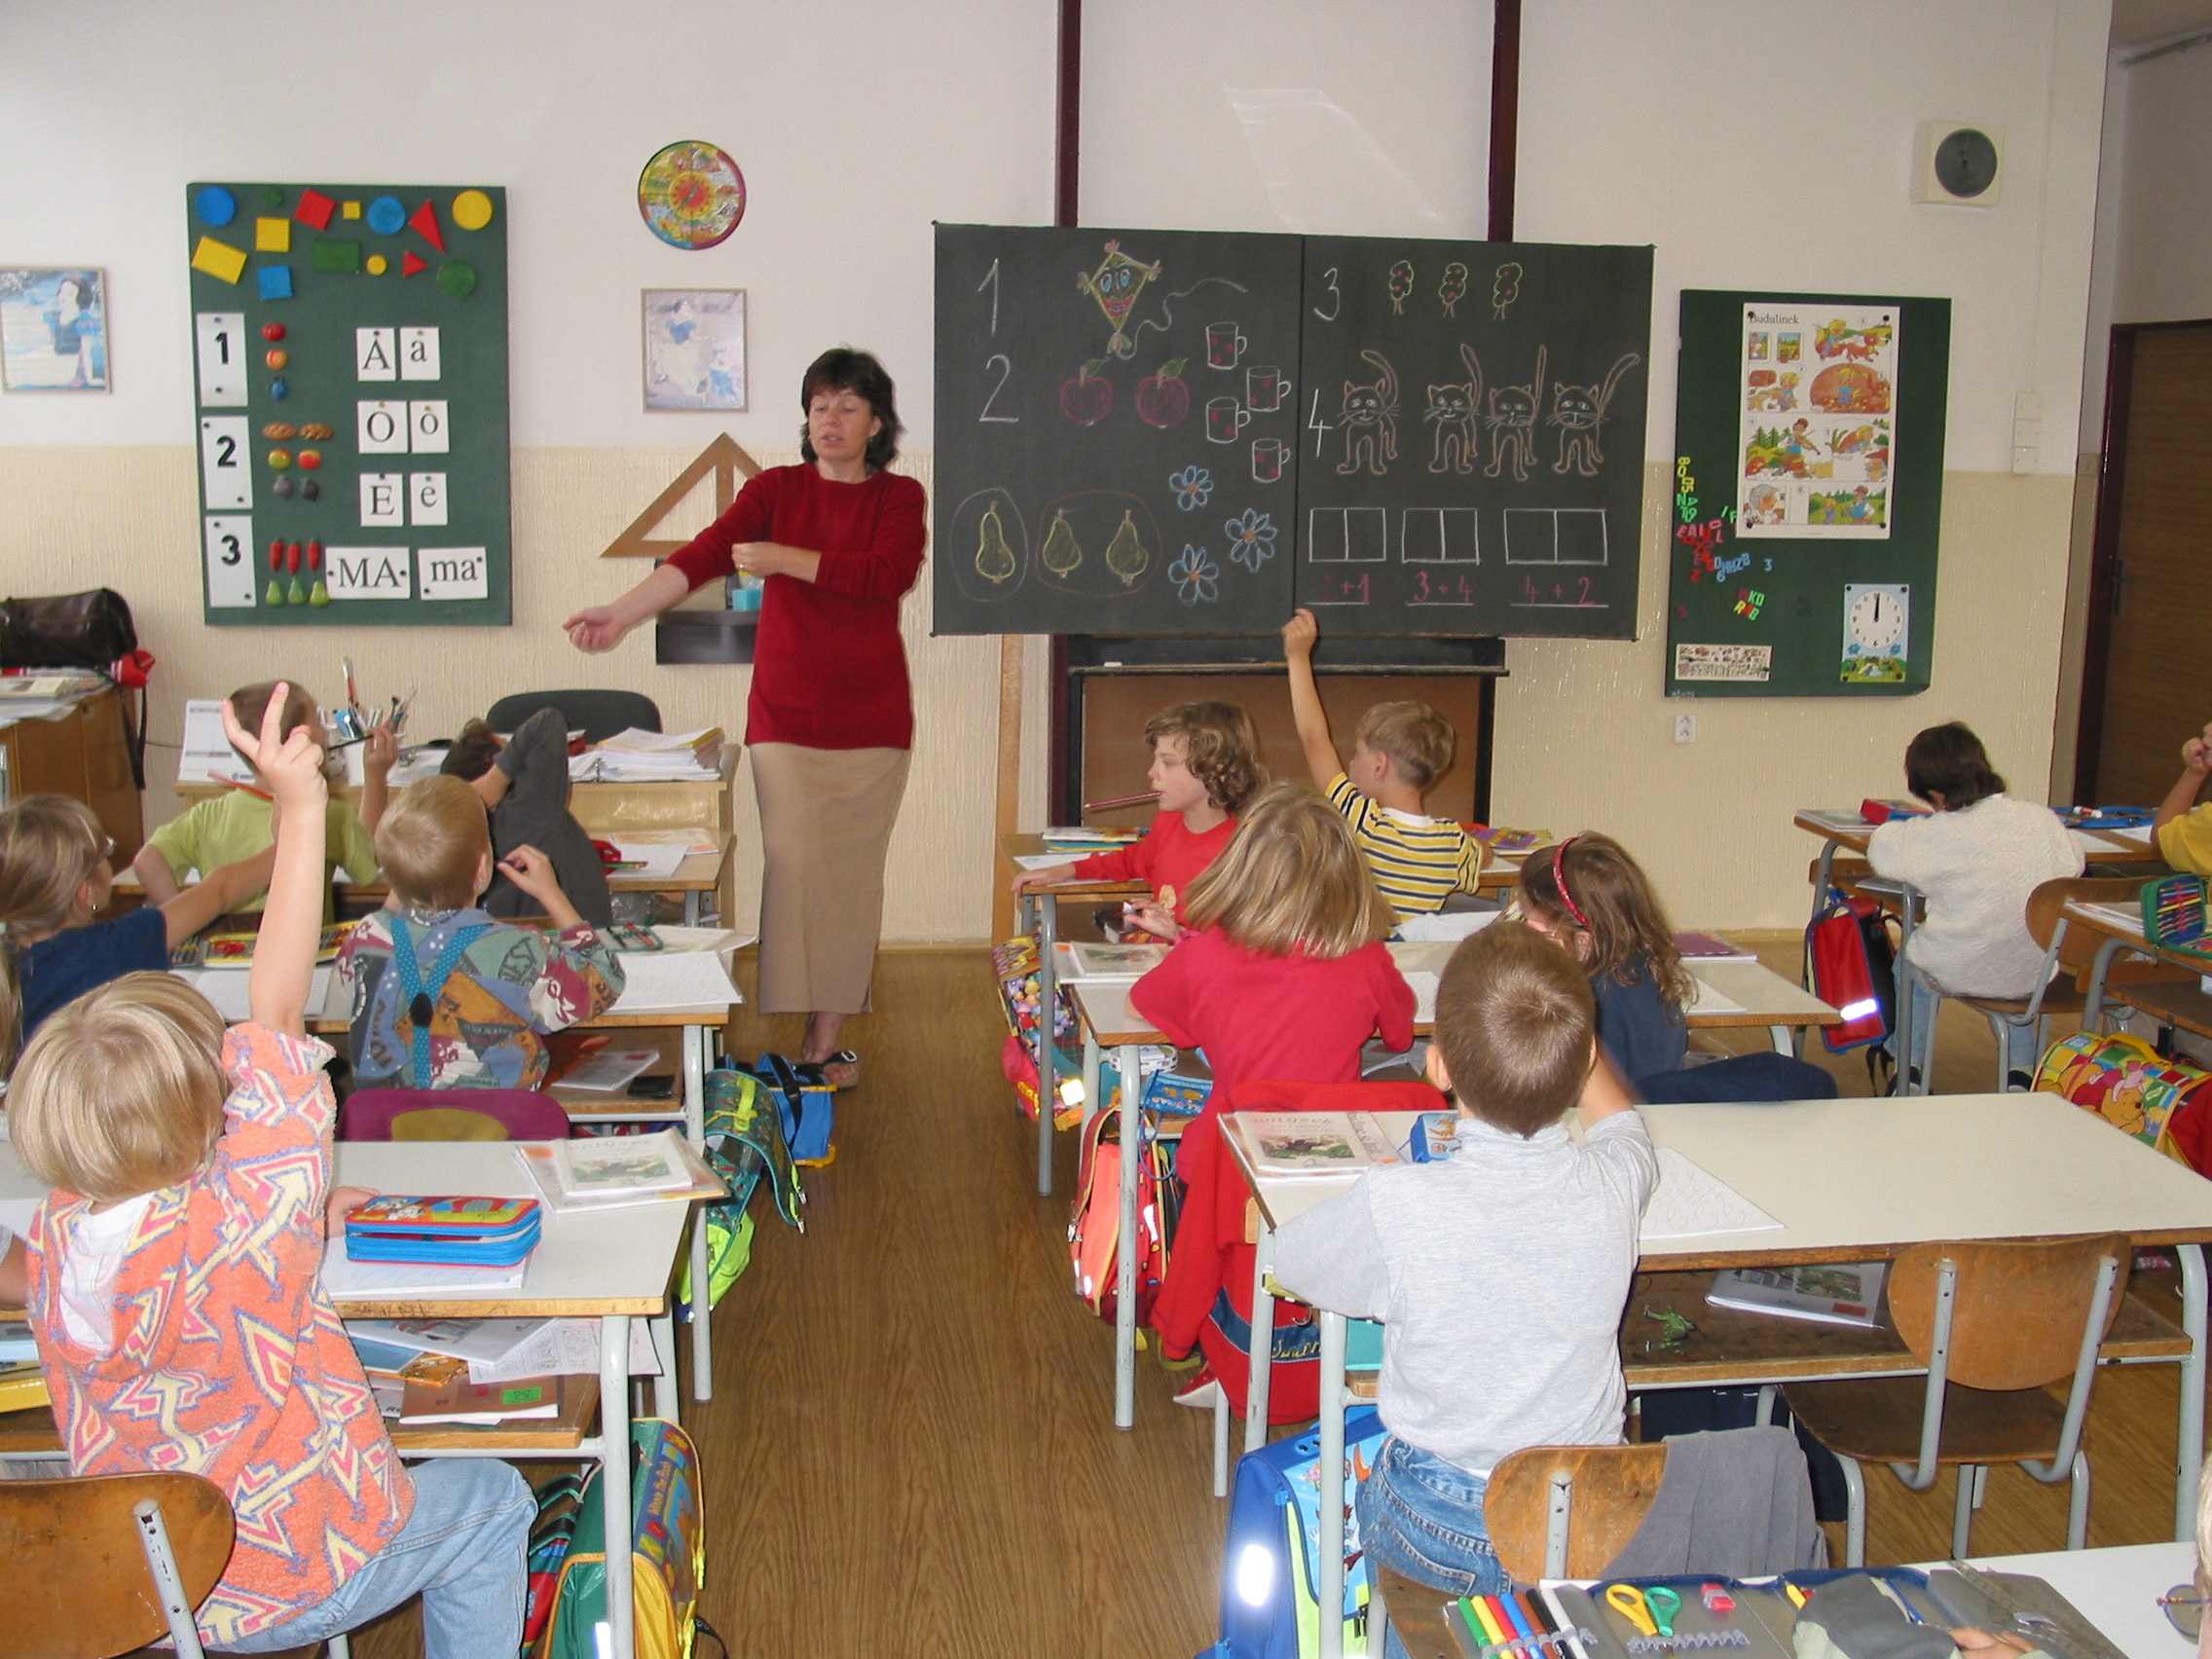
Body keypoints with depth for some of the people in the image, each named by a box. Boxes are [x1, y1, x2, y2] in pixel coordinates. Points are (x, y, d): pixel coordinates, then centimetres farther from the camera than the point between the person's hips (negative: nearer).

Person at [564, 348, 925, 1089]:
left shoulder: (900, 498, 5)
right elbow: (702, 556, -11)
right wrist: (622, 613, -26)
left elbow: (888, 575, -14)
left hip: (872, 721, 1)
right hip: (785, 718, -1)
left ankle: (826, 1040, 13)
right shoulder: (777, 489, 3)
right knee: (793, 866, -9)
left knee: (852, 875, 3)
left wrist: (783, 559, -16)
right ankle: (809, 1038, -2)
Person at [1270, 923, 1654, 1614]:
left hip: (1440, 1537, -3)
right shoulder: (1613, 1182, -18)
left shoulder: (1398, 1207, -29)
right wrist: (1561, 1012, 21)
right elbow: (1618, 1117, 9)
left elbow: (1288, 1259, -6)